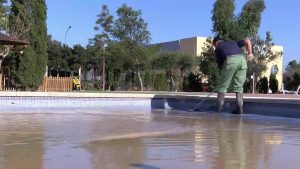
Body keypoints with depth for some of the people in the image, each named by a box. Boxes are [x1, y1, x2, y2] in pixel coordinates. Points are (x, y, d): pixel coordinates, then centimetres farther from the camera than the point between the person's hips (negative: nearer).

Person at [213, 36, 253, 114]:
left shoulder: (217, 49, 26)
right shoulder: (233, 42, 35)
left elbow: (219, 64, 23)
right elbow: (247, 41, 22)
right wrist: (250, 53, 19)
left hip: (230, 60, -3)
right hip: (242, 59, 3)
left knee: (222, 86, 9)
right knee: (239, 86, 13)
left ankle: (219, 108, 7)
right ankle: (239, 109, 8)